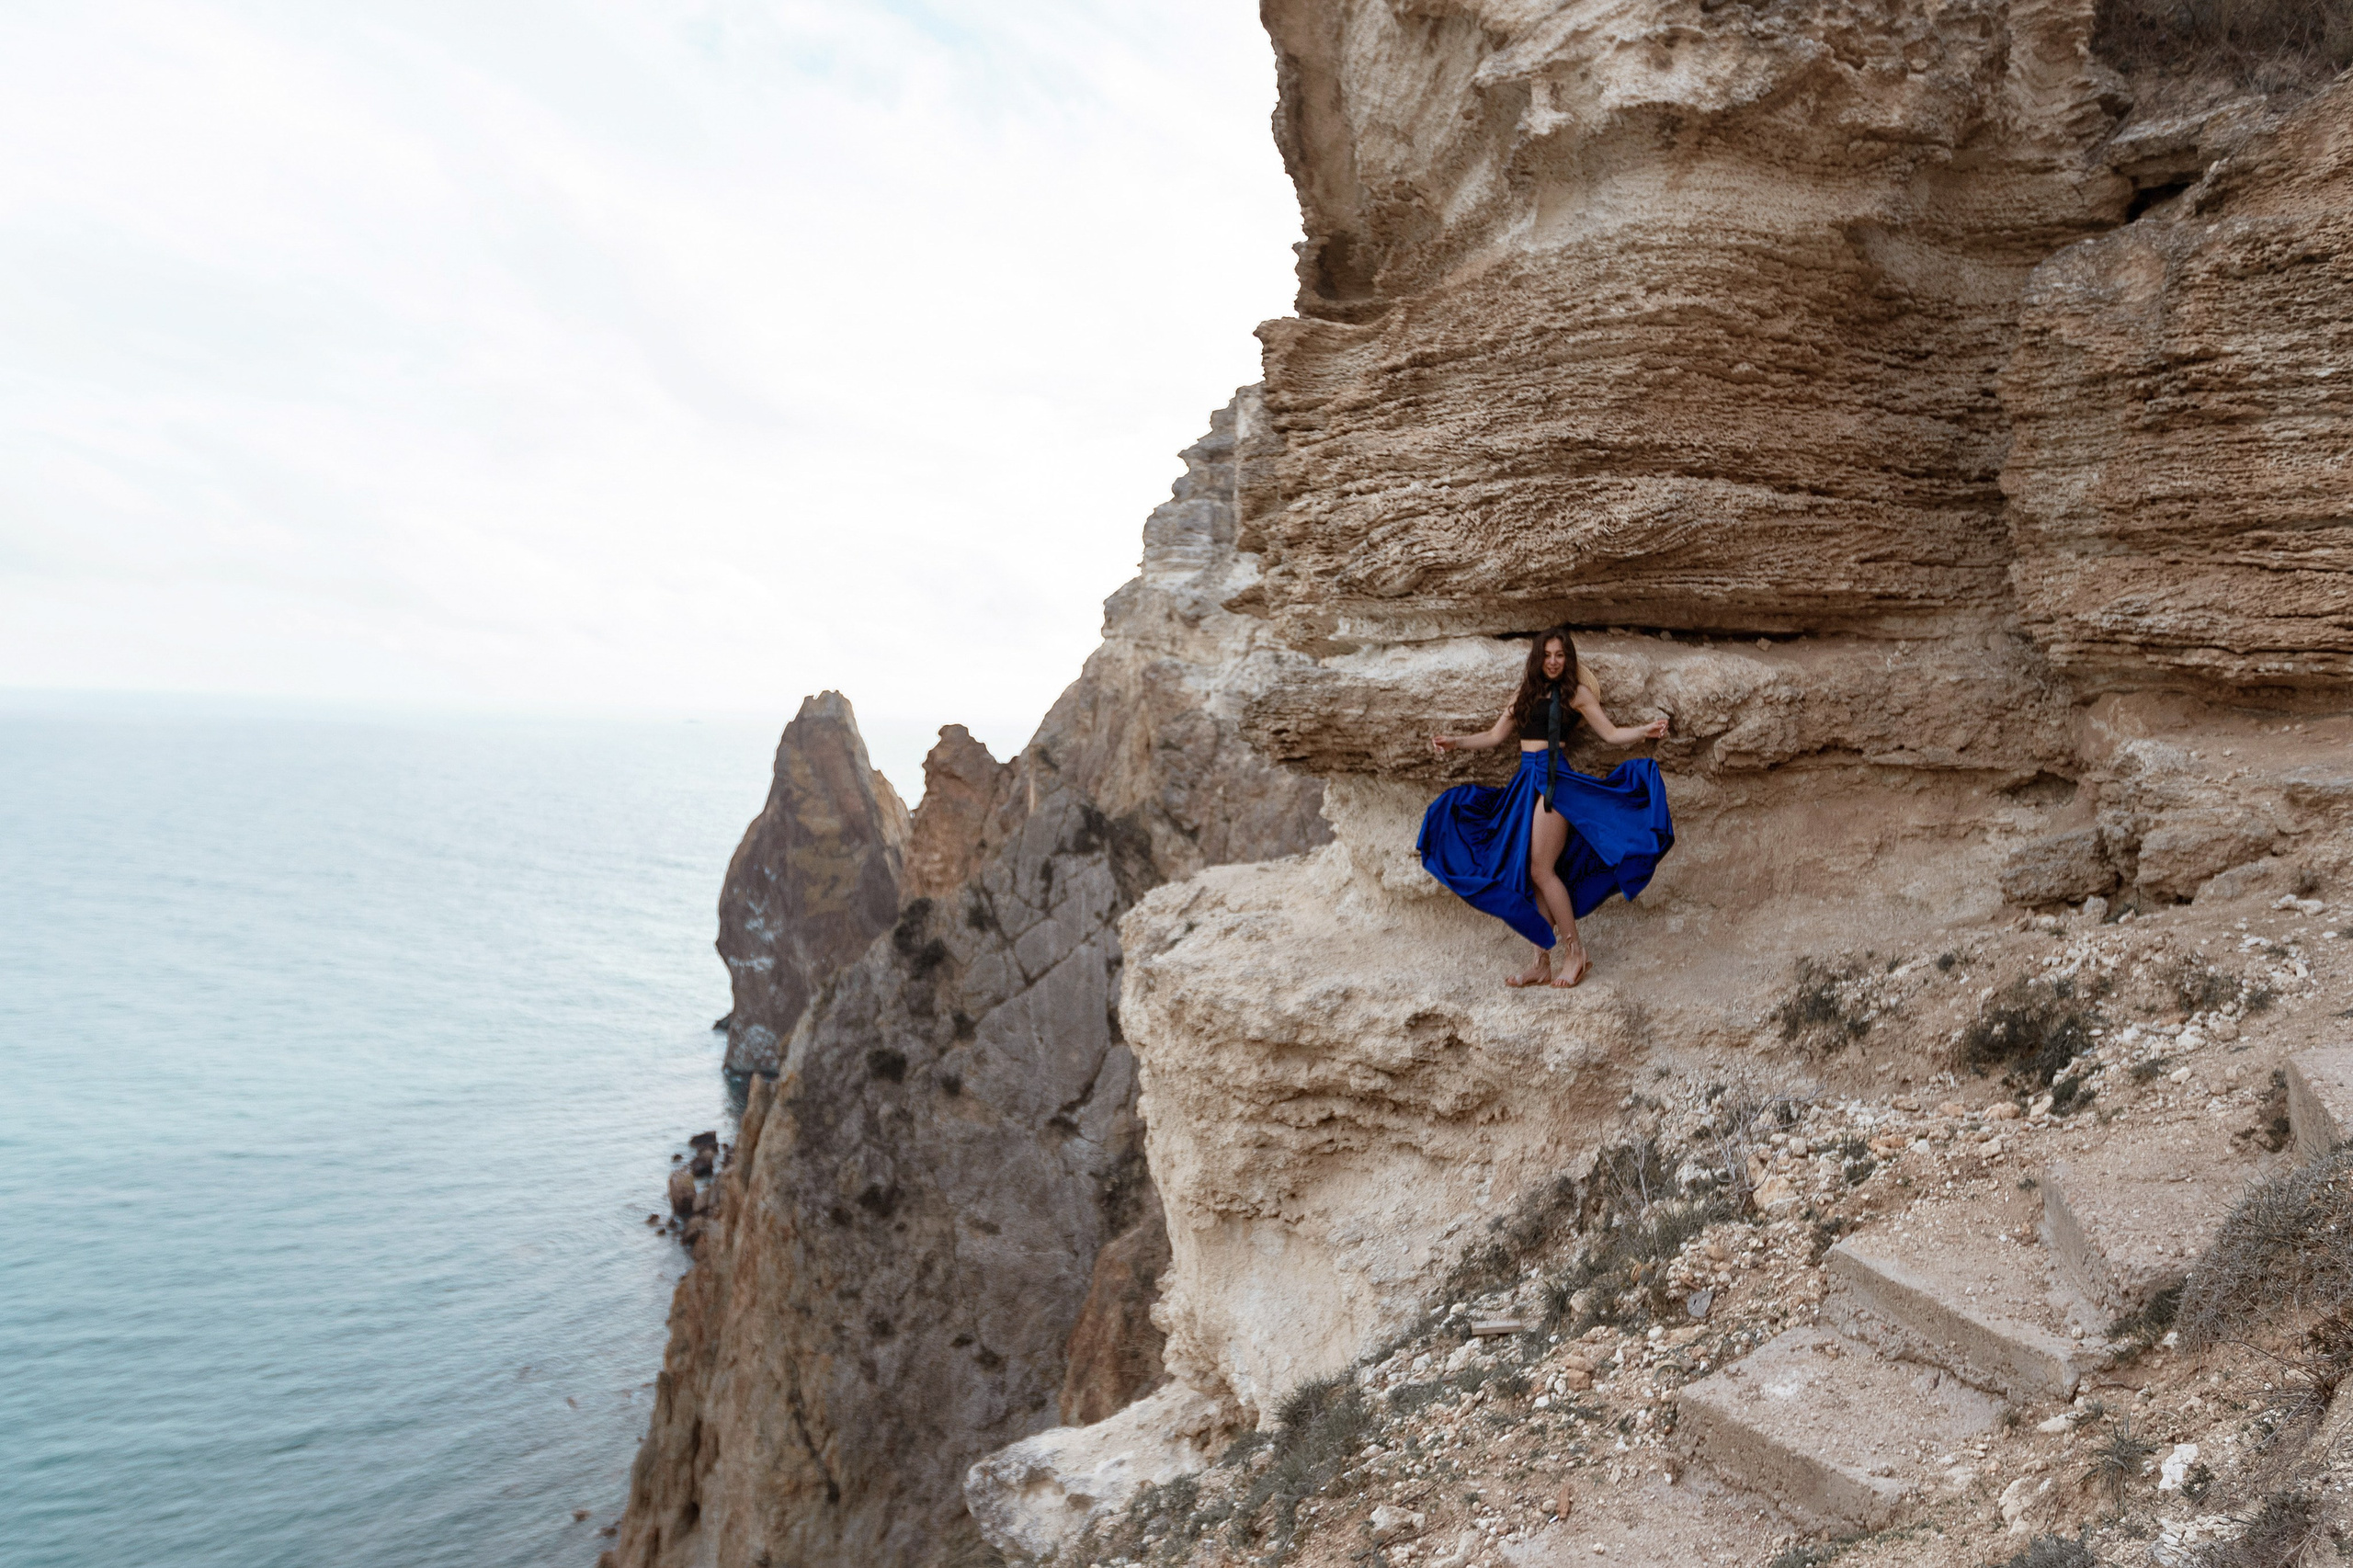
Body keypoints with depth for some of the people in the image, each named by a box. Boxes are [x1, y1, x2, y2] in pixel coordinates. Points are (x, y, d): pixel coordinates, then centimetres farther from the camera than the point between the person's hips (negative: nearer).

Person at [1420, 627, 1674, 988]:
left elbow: (1611, 734, 1)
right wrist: (1455, 742, 10)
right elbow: (1494, 736, 21)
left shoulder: (1576, 693, 4)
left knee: (1541, 870, -13)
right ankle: (1543, 964, 7)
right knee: (1530, 875, 3)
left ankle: (1575, 952, -2)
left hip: (1554, 779, -6)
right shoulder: (1526, 694, 19)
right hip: (1525, 781, 6)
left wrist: (1644, 731, -15)